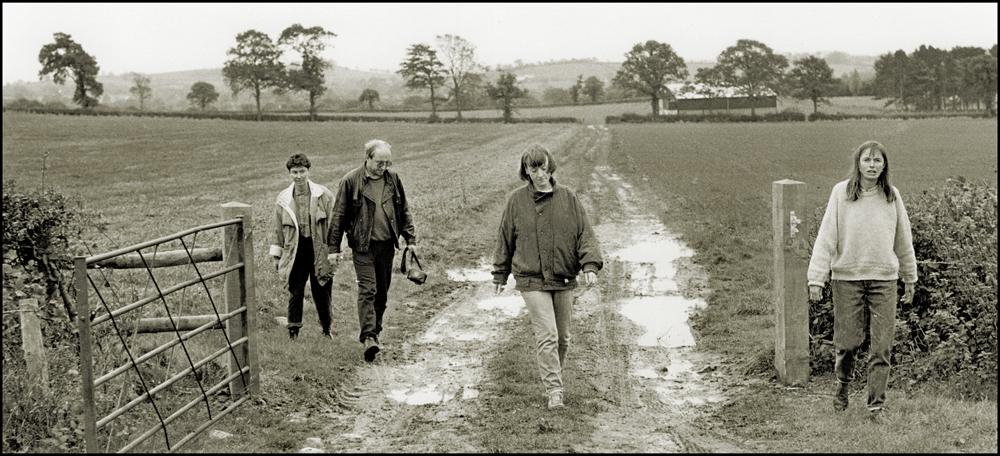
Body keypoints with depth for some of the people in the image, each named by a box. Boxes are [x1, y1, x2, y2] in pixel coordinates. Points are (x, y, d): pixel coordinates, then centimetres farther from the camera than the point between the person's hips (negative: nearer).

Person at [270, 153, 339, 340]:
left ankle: (326, 329, 26)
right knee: (295, 293, -1)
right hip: (295, 251, 1)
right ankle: (293, 331, 11)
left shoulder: (324, 195, -1)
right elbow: (278, 229, 12)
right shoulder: (283, 199, 4)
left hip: (319, 251, -1)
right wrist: (276, 255, 11)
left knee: (322, 293, 8)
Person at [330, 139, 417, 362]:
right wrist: (334, 247, -3)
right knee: (367, 290, -13)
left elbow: (404, 211, 15)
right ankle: (369, 337, -18)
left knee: (382, 292, 11)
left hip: (387, 244, 4)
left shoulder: (393, 179, 5)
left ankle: (375, 331, 24)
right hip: (363, 245, -4)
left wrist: (410, 238, 9)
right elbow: (338, 215, -2)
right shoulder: (351, 181, -6)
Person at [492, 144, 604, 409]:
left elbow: (585, 234, 3)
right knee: (547, 336, -12)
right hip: (532, 280, -2)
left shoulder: (568, 198, 3)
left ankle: (554, 375, 35)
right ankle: (554, 391, -8)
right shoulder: (516, 201, 1)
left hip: (564, 280, 3)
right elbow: (505, 240, 10)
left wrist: (590, 265, -11)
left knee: (562, 337, 13)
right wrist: (500, 276, 15)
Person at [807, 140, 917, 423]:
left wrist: (909, 278, 20)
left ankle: (876, 405, 8)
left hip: (884, 278, 2)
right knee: (847, 343, 3)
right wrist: (816, 278, -9)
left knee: (881, 347, -1)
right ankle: (843, 385, 30)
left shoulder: (892, 196, 4)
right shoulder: (841, 193, -3)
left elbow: (903, 239, 14)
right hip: (847, 277, -2)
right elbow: (826, 237, -4)